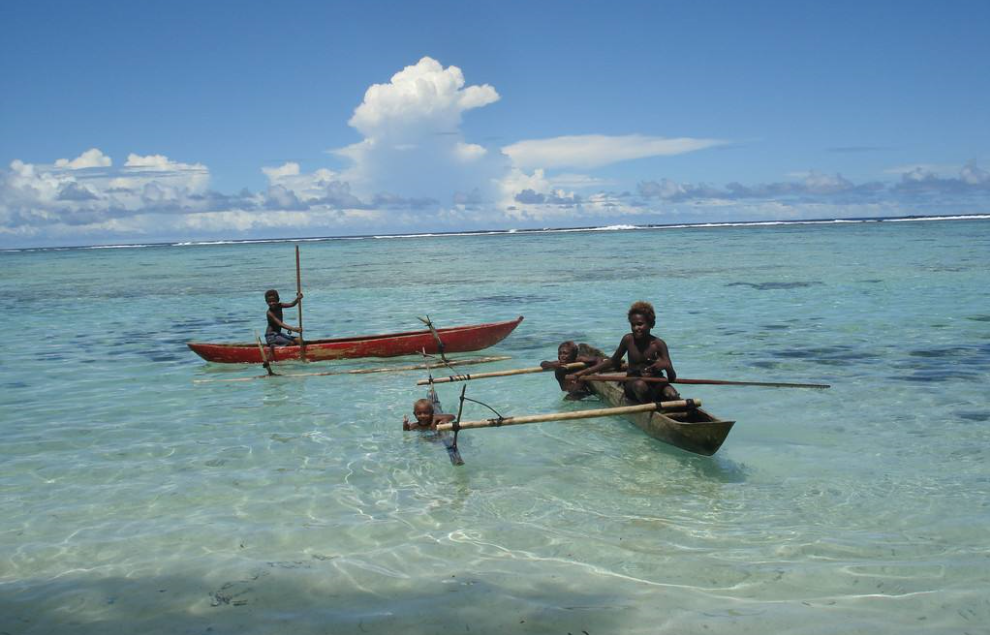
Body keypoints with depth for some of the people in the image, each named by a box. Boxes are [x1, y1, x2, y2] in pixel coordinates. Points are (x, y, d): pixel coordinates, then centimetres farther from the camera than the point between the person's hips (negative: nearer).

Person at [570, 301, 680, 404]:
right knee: (640, 384, -36)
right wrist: (582, 373, 2)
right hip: (633, 385, 0)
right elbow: (613, 362, 8)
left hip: (656, 384, 0)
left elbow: (672, 378, -10)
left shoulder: (658, 344, -9)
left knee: (673, 395, -33)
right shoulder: (628, 340, -6)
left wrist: (666, 366, -36)